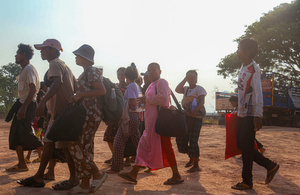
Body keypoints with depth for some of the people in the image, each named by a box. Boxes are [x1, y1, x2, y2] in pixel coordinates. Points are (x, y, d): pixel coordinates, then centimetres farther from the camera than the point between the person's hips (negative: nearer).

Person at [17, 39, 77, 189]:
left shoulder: (55, 63, -10)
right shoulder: (63, 65, 20)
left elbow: (58, 82, -29)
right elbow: (75, 84, 22)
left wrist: (43, 101, -38)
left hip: (61, 111, -10)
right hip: (57, 112, 10)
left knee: (65, 145, -3)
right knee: (48, 143, 13)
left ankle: (74, 180, 9)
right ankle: (38, 178, 22)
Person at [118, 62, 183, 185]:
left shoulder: (162, 82, -7)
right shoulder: (152, 85, 21)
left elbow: (163, 97, -23)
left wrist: (146, 99, -13)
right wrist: (144, 101, 10)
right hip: (151, 122, 10)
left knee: (165, 147, -5)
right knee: (144, 145, 9)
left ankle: (176, 176, 7)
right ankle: (133, 174, 13)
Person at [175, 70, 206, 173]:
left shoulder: (199, 89, -4)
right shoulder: (186, 89, 15)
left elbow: (201, 103, -16)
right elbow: (177, 90, -4)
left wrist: (193, 112, -27)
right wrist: (185, 79, -4)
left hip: (196, 118, -7)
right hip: (186, 117, 8)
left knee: (193, 141, -6)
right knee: (181, 138, 11)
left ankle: (196, 165, 6)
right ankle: (191, 158, 31)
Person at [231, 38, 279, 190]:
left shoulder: (253, 69, -13)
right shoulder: (243, 68, 14)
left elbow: (258, 93, -19)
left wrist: (258, 116, -23)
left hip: (250, 115, -9)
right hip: (242, 113, 9)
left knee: (246, 146, -2)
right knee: (241, 144, 13)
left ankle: (247, 181, 11)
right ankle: (270, 166, 26)